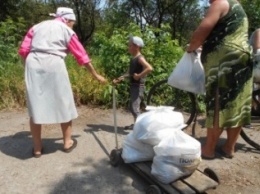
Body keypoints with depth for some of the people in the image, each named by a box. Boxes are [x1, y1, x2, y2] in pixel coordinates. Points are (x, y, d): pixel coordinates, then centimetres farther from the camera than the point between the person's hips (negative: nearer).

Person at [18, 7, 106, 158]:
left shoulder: (37, 26, 20)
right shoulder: (67, 31, 10)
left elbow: (23, 50, 9)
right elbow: (82, 56, 10)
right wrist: (95, 75, 17)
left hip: (33, 65, 4)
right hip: (54, 66, -4)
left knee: (36, 106, 9)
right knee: (64, 104, 10)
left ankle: (37, 148, 17)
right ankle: (67, 142, 22)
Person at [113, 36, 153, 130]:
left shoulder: (140, 58, -14)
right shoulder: (133, 59, 13)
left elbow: (149, 68, -30)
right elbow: (129, 72, 16)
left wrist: (139, 76, -24)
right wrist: (119, 79, 6)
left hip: (138, 86, -10)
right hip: (133, 86, 10)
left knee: (135, 108, -12)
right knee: (132, 107, 19)